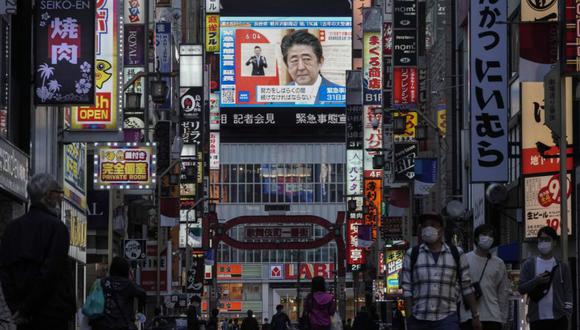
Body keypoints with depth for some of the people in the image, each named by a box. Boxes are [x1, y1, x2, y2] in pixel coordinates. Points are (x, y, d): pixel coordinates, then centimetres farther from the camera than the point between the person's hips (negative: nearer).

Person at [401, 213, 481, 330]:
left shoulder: (456, 254, 9)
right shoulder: (412, 255, 8)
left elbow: (466, 287, 10)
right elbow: (407, 289, 5)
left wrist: (475, 316, 7)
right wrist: (409, 319, -3)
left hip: (447, 319, -1)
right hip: (419, 319, 1)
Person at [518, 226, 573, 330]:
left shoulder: (562, 267, 8)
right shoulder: (529, 265, 8)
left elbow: (568, 292, 5)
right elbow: (521, 289, 2)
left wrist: (567, 312, -8)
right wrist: (536, 281, -16)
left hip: (558, 318, 0)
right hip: (537, 318, 0)